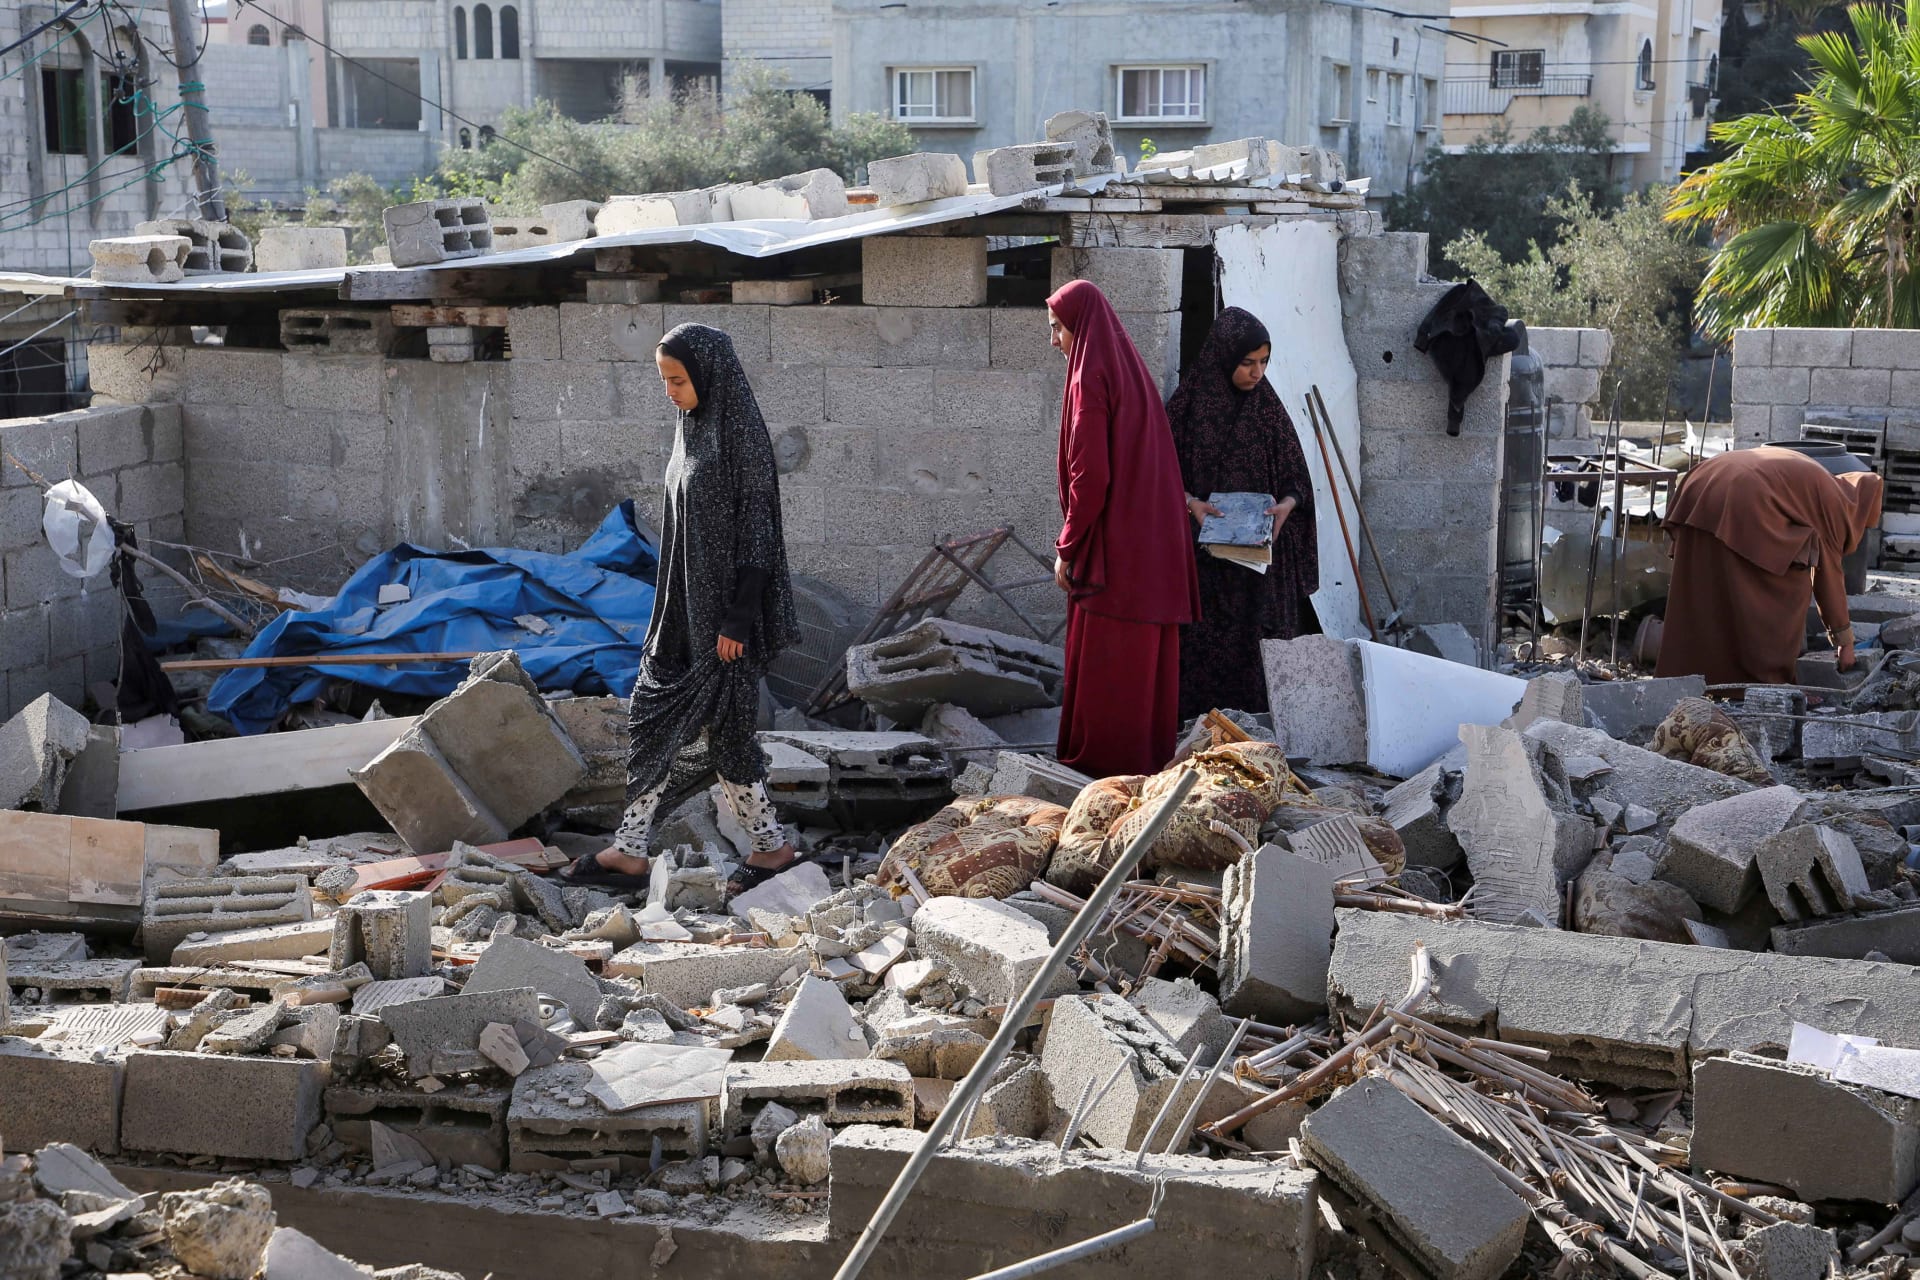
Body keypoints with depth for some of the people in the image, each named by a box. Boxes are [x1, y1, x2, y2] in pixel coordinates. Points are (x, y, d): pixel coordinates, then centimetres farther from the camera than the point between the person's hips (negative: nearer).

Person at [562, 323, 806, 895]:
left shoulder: (740, 433, -16)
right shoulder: (692, 428, 10)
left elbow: (756, 525, -18)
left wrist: (737, 618, -20)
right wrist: (670, 607, 18)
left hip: (722, 607, -9)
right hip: (685, 602, 9)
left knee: (722, 724, -1)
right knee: (656, 714, 9)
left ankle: (773, 845, 15)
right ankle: (629, 852, 14)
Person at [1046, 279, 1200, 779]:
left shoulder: (1089, 380, -13)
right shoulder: (1132, 372, 13)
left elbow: (1089, 474, -19)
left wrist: (1067, 548, -10)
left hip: (1112, 546, -9)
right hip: (1152, 544, 9)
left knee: (1101, 660, -1)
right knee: (1145, 656, 13)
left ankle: (1100, 759, 5)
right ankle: (1152, 751, 20)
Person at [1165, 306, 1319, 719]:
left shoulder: (1269, 408, 8)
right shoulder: (1188, 405, -2)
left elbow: (1295, 476, 10)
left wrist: (1288, 503, -11)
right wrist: (1191, 503, -17)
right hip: (1202, 556, -3)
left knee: (1257, 648, -1)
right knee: (1202, 646, -6)